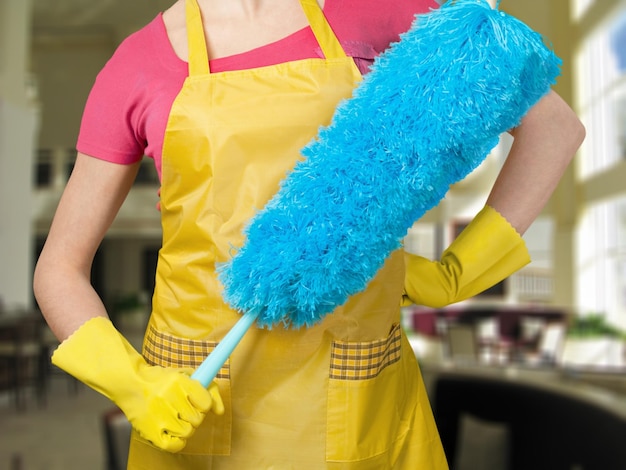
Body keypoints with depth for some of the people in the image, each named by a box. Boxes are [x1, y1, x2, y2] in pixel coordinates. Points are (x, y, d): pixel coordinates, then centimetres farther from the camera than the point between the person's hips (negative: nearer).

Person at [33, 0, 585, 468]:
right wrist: (131, 383, -12)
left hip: (358, 400, 1)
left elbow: (554, 126, 4)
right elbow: (60, 269, 4)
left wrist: (456, 274, -4)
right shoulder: (139, 65, -2)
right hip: (195, 404, 1)